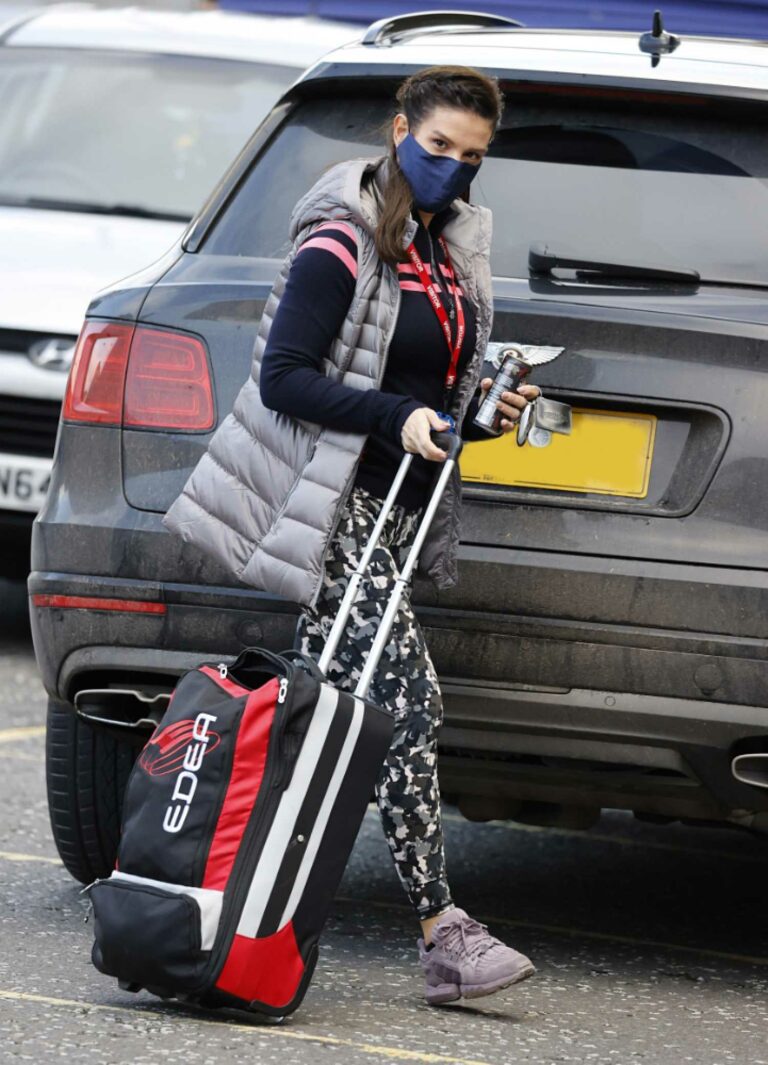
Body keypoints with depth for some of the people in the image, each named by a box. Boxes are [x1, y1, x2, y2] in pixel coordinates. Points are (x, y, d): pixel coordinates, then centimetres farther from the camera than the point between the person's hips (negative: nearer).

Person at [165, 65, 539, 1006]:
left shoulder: (453, 249, 16)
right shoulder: (343, 245, -10)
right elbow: (284, 377, -12)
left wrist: (483, 410, 5)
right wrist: (396, 417, -21)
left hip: (401, 504, 9)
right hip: (342, 503, -9)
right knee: (408, 698, -16)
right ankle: (442, 933, -19)